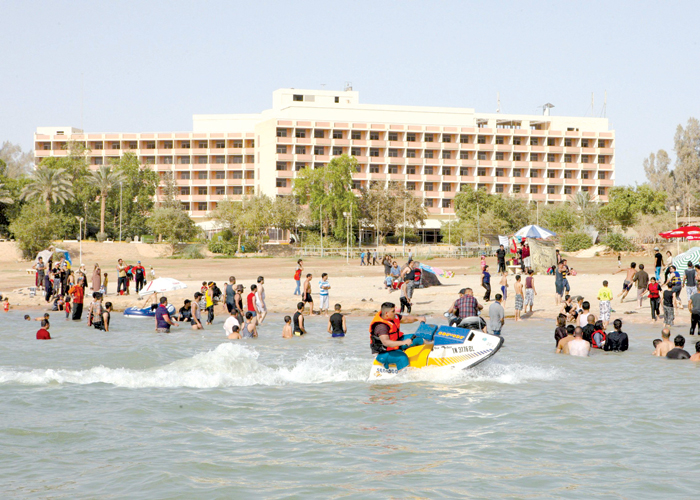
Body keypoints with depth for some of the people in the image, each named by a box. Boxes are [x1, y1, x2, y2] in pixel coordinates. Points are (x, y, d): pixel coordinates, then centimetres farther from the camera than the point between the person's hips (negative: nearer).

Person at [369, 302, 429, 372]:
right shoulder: (381, 326, -33)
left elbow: (405, 319, 11)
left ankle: (432, 345, 35)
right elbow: (385, 342, -47)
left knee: (417, 338, 12)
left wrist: (417, 318, -8)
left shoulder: (393, 317, -5)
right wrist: (403, 342, -55)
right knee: (402, 358, -36)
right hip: (383, 353, -10)